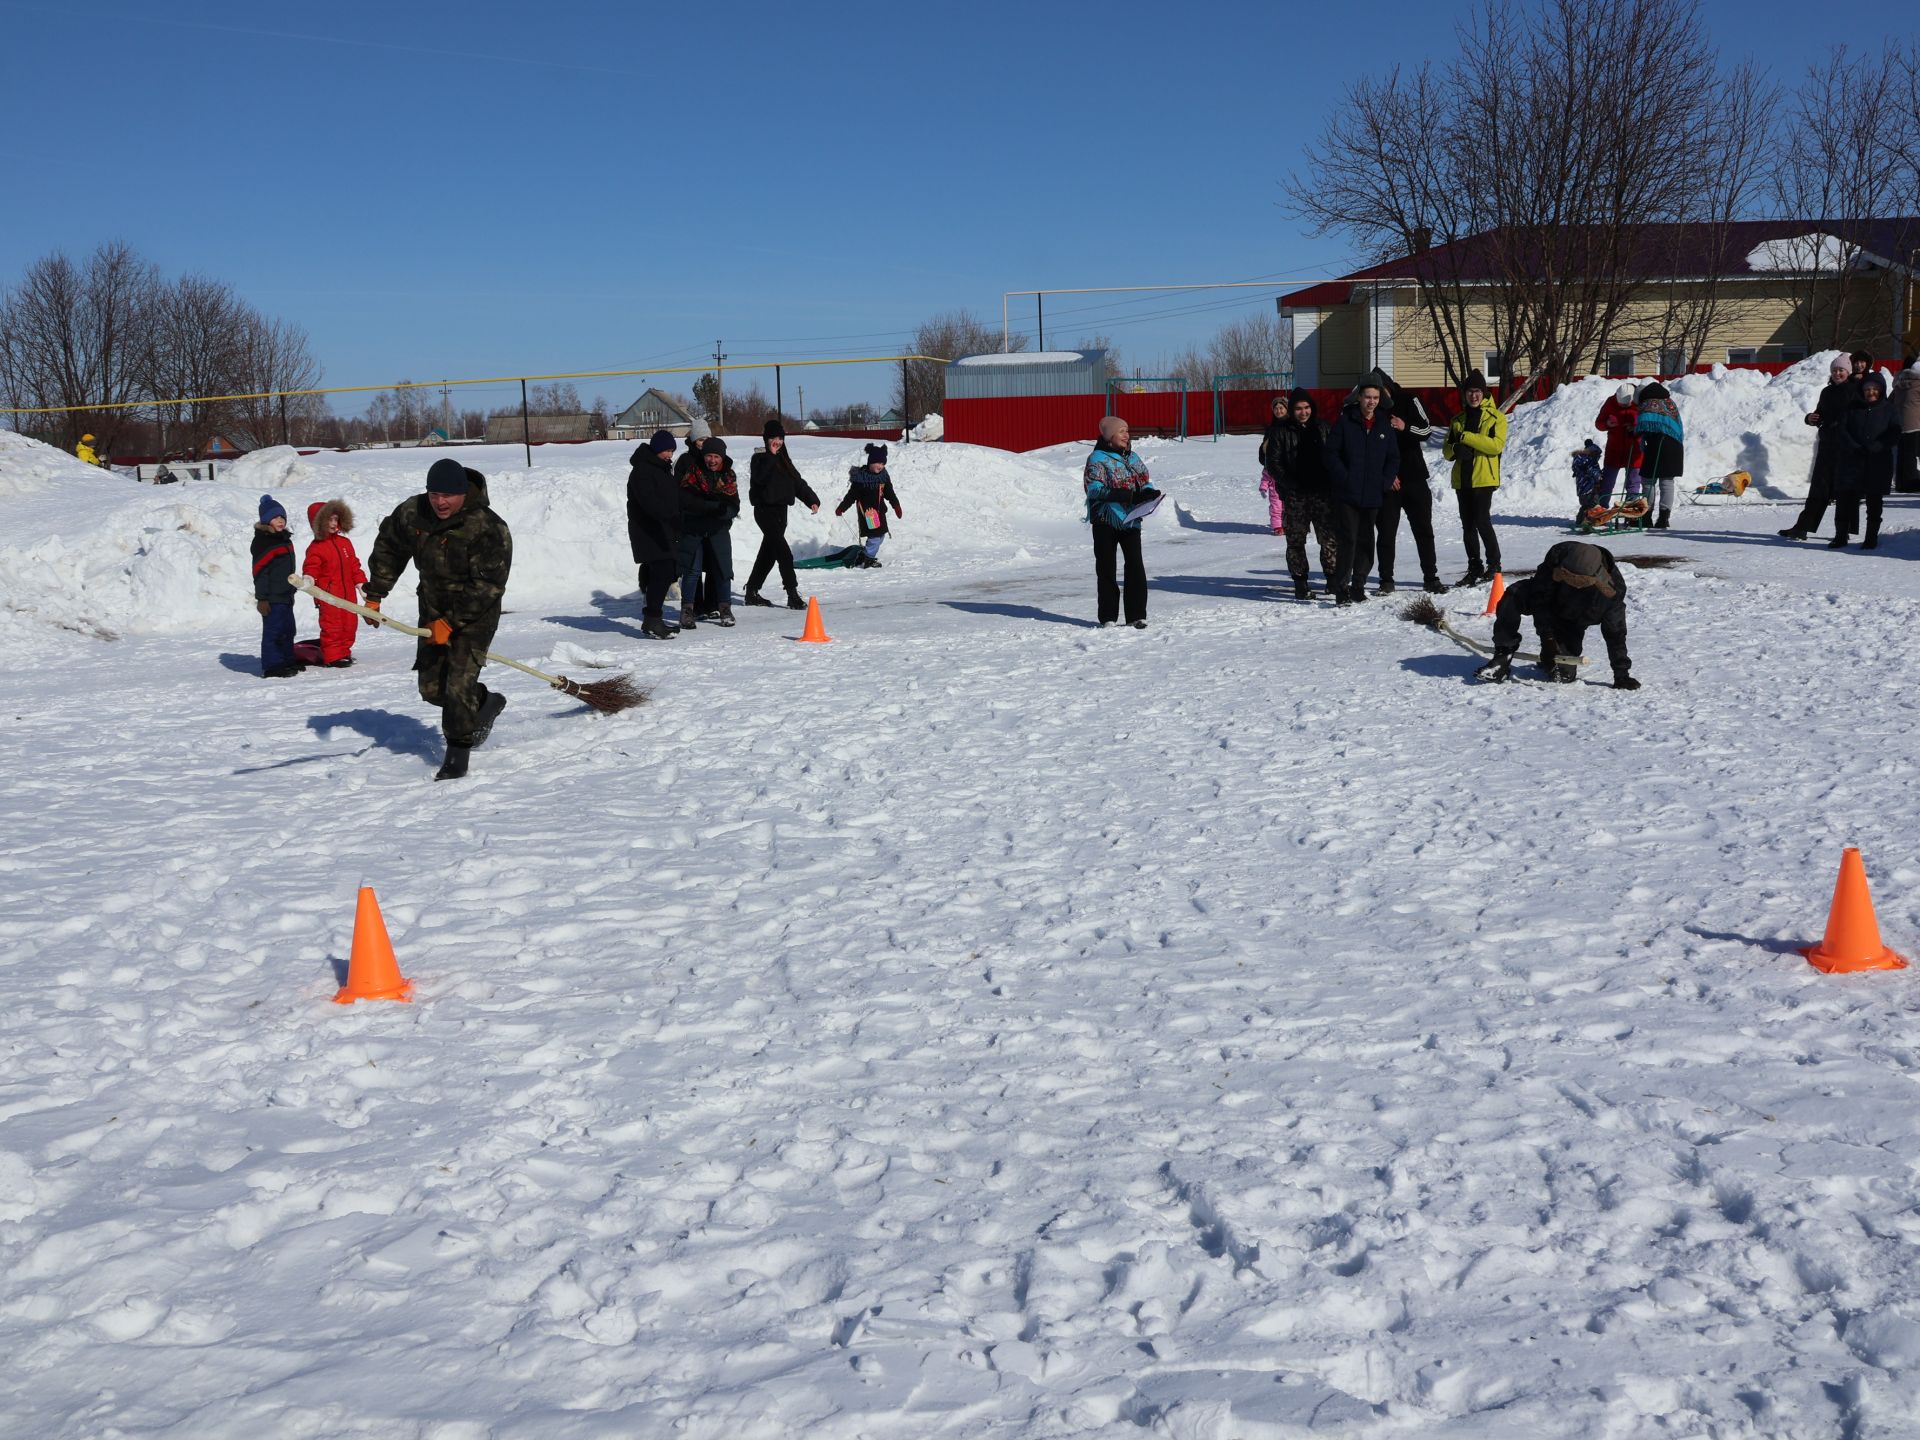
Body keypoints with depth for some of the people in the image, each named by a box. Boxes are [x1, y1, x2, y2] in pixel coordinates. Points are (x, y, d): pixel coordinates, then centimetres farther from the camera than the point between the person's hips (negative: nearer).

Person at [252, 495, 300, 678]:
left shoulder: (283, 538, 15)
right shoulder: (262, 541, -13)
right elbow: (260, 571, -17)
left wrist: (292, 588, 27)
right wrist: (262, 597, -21)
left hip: (285, 595, 9)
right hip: (272, 597, -9)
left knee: (287, 630, 16)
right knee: (272, 631, -7)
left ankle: (287, 661, 27)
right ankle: (272, 667, -5)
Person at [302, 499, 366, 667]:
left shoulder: (345, 543, 12)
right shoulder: (316, 548, -7)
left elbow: (354, 565, 17)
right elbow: (311, 568, -12)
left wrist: (361, 583, 12)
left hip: (348, 593, 6)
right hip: (328, 595, -6)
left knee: (349, 624, 11)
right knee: (332, 626, -4)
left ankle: (344, 652, 23)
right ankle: (332, 657, 1)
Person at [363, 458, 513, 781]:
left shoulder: (488, 528, -24)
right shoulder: (411, 513, -6)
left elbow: (488, 584, -23)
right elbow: (388, 548, 13)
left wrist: (451, 622, -25)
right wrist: (374, 595, 10)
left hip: (475, 614, -6)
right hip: (433, 608, 6)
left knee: (459, 685, -15)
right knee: (431, 688, 7)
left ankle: (457, 755, -3)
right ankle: (485, 703, 35)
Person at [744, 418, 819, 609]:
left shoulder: (784, 460, 15)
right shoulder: (760, 458, -6)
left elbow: (798, 482, 16)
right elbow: (760, 478, -24)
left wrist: (812, 500, 5)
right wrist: (771, 456, -25)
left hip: (781, 510, 8)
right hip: (765, 510, -8)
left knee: (768, 553, 14)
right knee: (784, 553, -16)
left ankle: (752, 592, 25)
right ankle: (793, 595, -18)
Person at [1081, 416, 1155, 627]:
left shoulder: (1132, 457, 12)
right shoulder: (1097, 459, -6)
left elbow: (1146, 481, 16)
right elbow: (1094, 490, -16)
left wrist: (1148, 492, -9)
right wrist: (1121, 495, -29)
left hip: (1130, 520, 4)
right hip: (1105, 521, -4)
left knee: (1135, 565, -4)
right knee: (1106, 567, 4)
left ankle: (1137, 614, 1)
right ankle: (1108, 616, 12)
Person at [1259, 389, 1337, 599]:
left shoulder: (1322, 427, 11)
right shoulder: (1280, 431, 2)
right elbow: (1272, 463, -2)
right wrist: (1290, 484, -14)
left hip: (1322, 492, 2)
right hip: (1295, 495, -2)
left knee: (1329, 537, -2)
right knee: (1296, 540, 0)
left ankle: (1332, 578, 7)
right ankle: (1300, 583, 8)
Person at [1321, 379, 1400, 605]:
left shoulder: (1385, 425, 8)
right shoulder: (1345, 421, -2)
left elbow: (1393, 458, 12)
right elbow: (1331, 453, -4)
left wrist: (1386, 481, -3)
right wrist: (1345, 478, -13)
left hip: (1373, 495, 4)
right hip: (1347, 494, -4)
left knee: (1366, 541, 9)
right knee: (1349, 539, -10)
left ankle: (1358, 585, 18)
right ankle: (1341, 588, -7)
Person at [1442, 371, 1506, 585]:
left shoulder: (1496, 417, 0)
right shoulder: (1458, 419, 16)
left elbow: (1497, 445, -15)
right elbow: (1446, 449, 14)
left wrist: (1466, 437, -18)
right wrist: (1456, 449, -10)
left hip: (1484, 478, -6)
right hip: (1462, 479, 6)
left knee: (1482, 521, -13)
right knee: (1467, 525, 7)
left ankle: (1494, 564, -1)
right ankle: (1474, 568, 15)